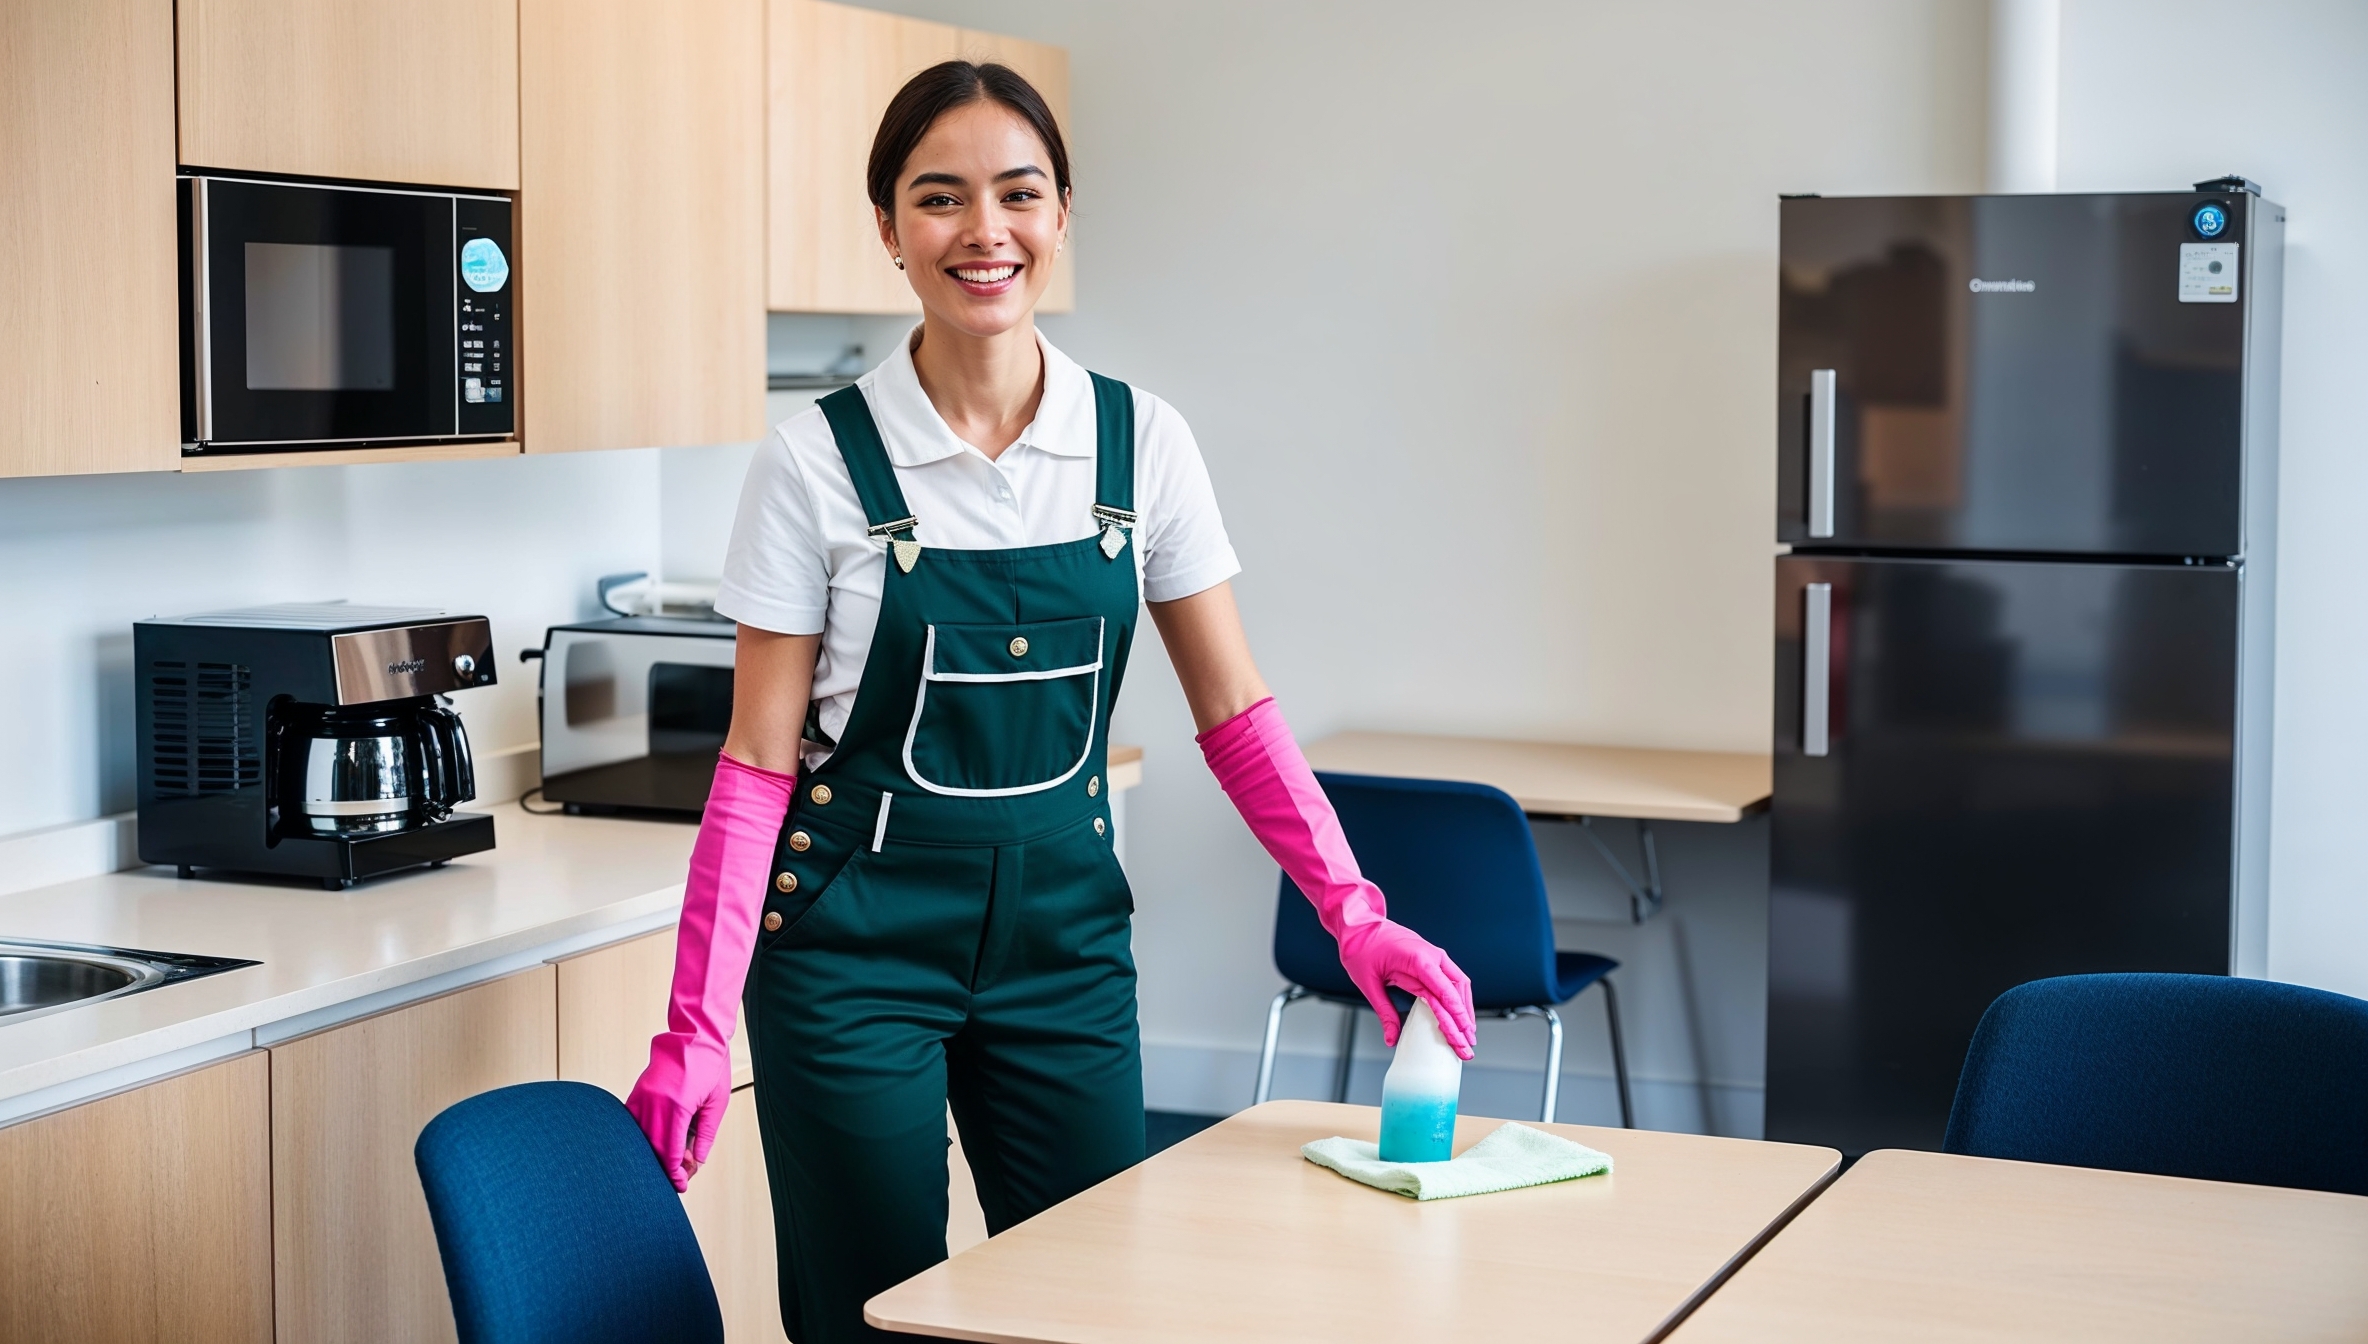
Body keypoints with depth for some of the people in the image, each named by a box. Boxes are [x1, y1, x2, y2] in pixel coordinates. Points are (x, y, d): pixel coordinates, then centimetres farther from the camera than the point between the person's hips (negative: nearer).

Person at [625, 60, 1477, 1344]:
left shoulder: (1141, 442, -2)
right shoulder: (818, 460, -9)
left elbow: (1234, 712, 3)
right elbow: (759, 759, -7)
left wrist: (1355, 913, -8)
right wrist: (697, 1027, -12)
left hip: (1063, 935, 3)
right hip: (854, 945, -3)